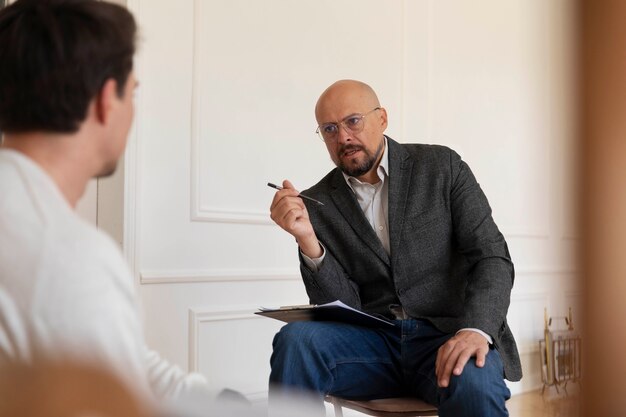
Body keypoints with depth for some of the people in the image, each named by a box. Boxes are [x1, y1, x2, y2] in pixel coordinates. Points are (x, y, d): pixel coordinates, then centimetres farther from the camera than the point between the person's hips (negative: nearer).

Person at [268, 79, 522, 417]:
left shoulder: (441, 166, 4)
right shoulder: (317, 204, 6)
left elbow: (492, 256, -3)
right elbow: (340, 306, 0)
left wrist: (475, 329, -22)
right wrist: (307, 240, -17)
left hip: (449, 335, -2)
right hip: (373, 340, 2)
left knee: (473, 384, -35)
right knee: (296, 339, -26)